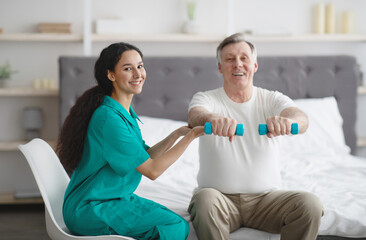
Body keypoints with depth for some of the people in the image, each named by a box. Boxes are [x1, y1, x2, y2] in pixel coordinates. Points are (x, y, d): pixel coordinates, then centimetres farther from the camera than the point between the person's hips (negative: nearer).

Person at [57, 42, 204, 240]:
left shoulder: (126, 112, 10)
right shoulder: (109, 117, -21)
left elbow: (145, 157, 11)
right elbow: (152, 170, -17)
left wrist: (177, 134, 2)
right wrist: (191, 136, -15)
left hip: (116, 198, 9)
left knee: (177, 222, -3)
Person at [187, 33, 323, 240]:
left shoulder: (272, 100, 4)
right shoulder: (206, 98, 2)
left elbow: (301, 119, -17)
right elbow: (196, 115, -23)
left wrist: (287, 121, -44)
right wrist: (213, 119, -49)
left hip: (266, 197, 2)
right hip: (221, 197, -1)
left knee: (310, 205, -25)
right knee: (205, 199, -35)